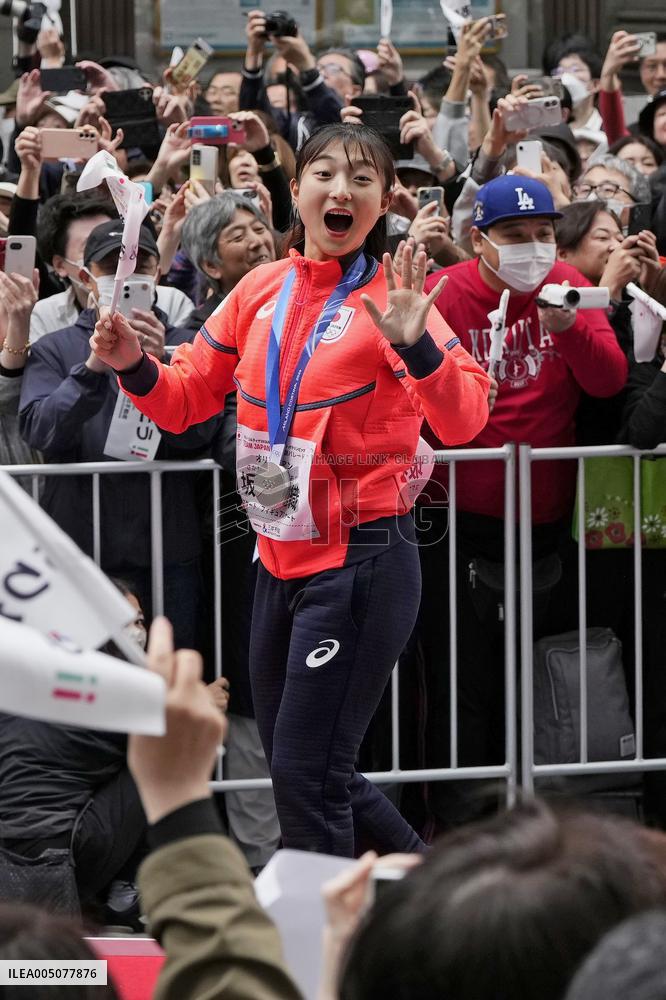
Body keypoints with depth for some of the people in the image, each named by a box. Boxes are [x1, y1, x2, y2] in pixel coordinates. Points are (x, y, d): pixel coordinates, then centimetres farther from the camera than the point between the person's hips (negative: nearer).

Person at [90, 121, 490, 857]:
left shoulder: (388, 299, -9)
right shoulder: (262, 290, 6)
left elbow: (465, 421, -19)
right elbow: (185, 401, 12)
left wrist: (415, 345, -35)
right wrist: (134, 368, -8)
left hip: (361, 560, -7)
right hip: (282, 556, 7)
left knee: (307, 777, -7)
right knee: (294, 765, 16)